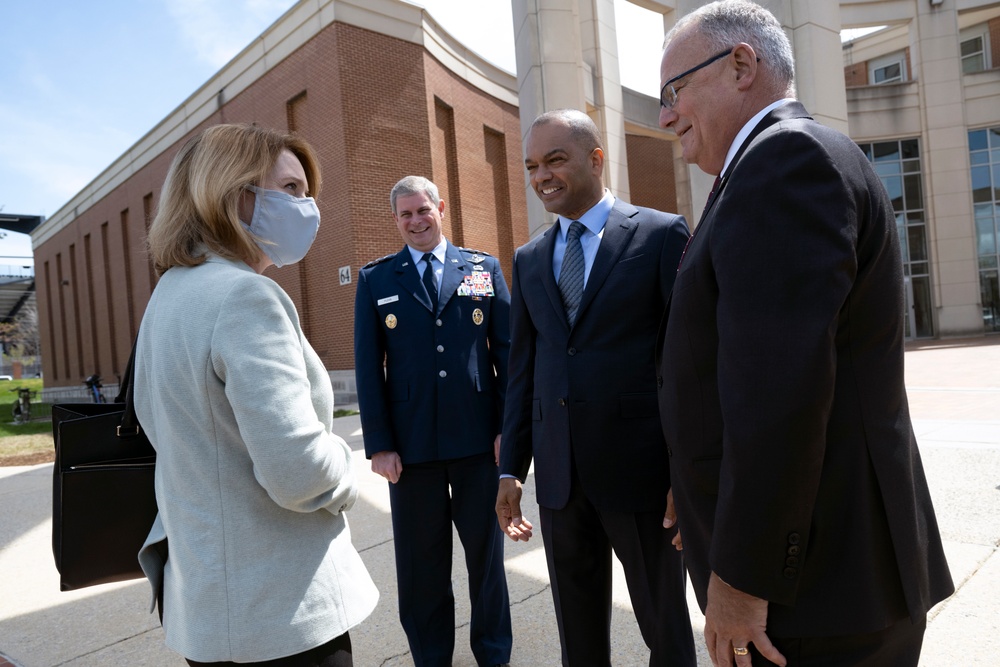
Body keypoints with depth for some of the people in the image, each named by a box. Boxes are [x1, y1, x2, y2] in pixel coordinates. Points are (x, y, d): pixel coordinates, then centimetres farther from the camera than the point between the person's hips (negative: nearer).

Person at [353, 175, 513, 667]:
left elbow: (506, 350, 3)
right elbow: (368, 366, 1)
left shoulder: (485, 268, 5)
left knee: (486, 552, 15)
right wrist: (379, 444, -4)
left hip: (479, 439, 1)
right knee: (421, 562, 13)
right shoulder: (375, 279, 4)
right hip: (411, 443, 0)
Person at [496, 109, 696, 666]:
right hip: (559, 474, 5)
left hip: (641, 468, -4)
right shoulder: (528, 260, 11)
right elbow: (522, 368, 11)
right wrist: (511, 469, 8)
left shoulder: (662, 234, -4)